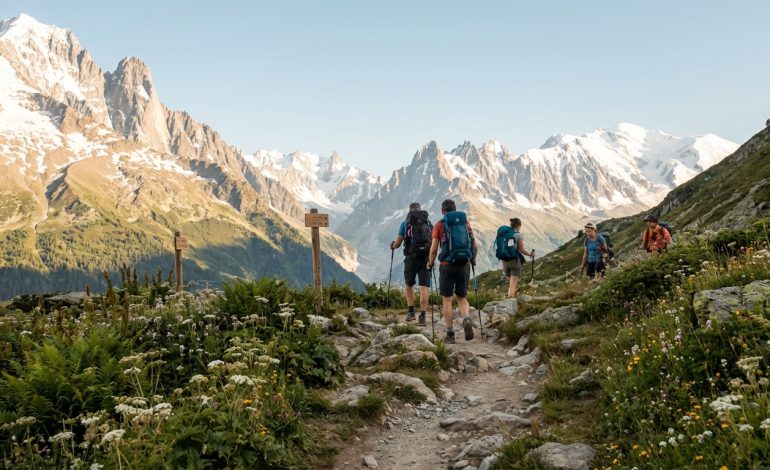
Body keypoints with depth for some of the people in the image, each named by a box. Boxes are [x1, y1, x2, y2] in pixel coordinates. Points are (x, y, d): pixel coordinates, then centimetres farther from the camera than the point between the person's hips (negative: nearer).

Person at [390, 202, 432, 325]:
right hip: (426, 258, 1)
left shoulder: (405, 223, 5)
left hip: (411, 258, -1)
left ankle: (410, 311, 13)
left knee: (409, 285, 18)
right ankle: (422, 316, -9)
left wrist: (392, 246, 29)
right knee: (424, 287, -2)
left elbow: (397, 244, 6)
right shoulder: (429, 223, 11)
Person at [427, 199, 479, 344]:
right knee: (462, 298, 15)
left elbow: (434, 249, -3)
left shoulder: (440, 225, 0)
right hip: (464, 265, 3)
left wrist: (430, 264, 13)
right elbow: (475, 246, 5)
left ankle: (450, 333, 7)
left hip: (447, 265, -2)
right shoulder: (466, 223, 8)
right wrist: (473, 259, 23)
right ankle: (466, 319, -13)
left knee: (447, 299, 8)